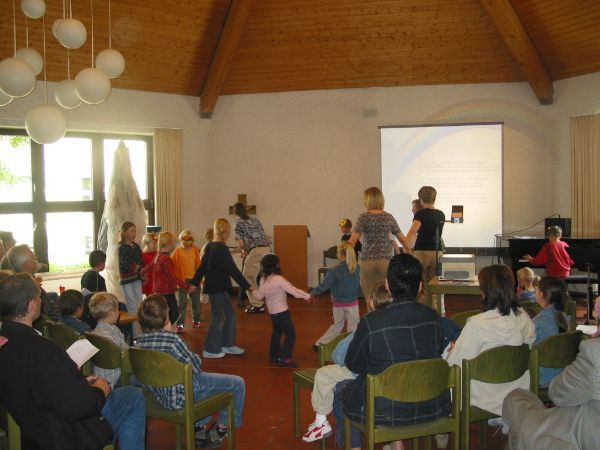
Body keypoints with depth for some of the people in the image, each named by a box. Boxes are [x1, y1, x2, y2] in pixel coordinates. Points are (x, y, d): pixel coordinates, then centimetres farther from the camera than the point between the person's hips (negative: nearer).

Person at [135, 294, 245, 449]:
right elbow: (195, 366, -19)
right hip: (183, 395, -8)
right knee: (238, 383, 8)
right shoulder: (171, 339, -29)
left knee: (207, 379, 36)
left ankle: (199, 427, 36)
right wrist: (196, 357, 1)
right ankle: (221, 428, 25)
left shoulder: (139, 341, -7)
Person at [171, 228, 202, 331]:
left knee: (196, 302, 15)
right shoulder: (177, 251, -5)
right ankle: (180, 324, 6)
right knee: (181, 303, 0)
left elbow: (198, 264, 6)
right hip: (182, 280, -2)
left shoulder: (195, 250, 2)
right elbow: (171, 264, -13)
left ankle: (196, 320, 31)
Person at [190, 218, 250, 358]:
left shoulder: (209, 246, 7)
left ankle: (227, 345, 24)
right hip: (217, 288, -8)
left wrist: (195, 283, 22)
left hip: (213, 287, 8)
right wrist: (247, 286, -19)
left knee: (230, 315, 15)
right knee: (217, 318, 3)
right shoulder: (222, 249, -18)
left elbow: (202, 267, 14)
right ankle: (210, 350, 13)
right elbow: (233, 270, -21)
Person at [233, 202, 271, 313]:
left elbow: (241, 243, -3)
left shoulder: (239, 223, 3)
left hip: (255, 251, -7)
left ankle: (257, 304, -1)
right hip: (266, 249, 7)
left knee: (248, 278, 2)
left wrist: (244, 251, 20)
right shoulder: (256, 220, 21)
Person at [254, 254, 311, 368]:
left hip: (272, 312, 7)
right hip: (282, 312, -7)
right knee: (290, 334, -2)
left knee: (277, 332, 24)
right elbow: (293, 290, -22)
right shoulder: (279, 279, -20)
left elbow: (259, 296, 6)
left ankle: (274, 355, 31)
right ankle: (285, 358, -9)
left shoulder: (263, 280, -2)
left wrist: (254, 292, 27)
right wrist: (307, 296, -14)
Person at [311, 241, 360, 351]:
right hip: (353, 303, 0)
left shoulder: (334, 271, -16)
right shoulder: (357, 269, -8)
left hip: (338, 304, 1)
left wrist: (312, 293, 1)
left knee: (337, 326, 19)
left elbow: (324, 286, -13)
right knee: (353, 328, 9)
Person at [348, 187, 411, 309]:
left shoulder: (363, 217, -4)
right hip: (385, 260, 2)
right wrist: (408, 249, 32)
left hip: (367, 261, -2)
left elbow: (353, 240, -13)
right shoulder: (389, 218, 4)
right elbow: (401, 237, 14)